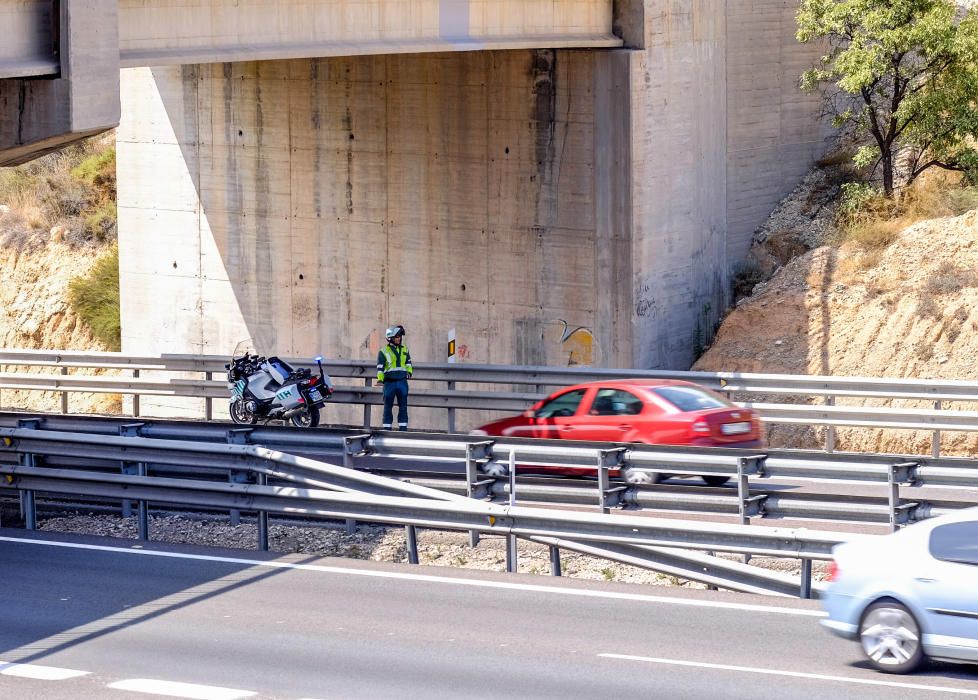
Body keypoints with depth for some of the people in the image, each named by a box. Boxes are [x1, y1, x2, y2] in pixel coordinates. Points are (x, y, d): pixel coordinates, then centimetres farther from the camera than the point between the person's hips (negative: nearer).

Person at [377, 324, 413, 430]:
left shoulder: (405, 350, 13)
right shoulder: (384, 352, 0)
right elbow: (380, 367, -4)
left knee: (403, 406, 2)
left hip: (402, 381, 3)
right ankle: (387, 428, 6)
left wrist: (409, 372, 7)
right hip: (389, 382, -3)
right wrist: (380, 379, -15)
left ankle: (403, 428, 6)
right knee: (388, 407, 2)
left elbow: (408, 363, 24)